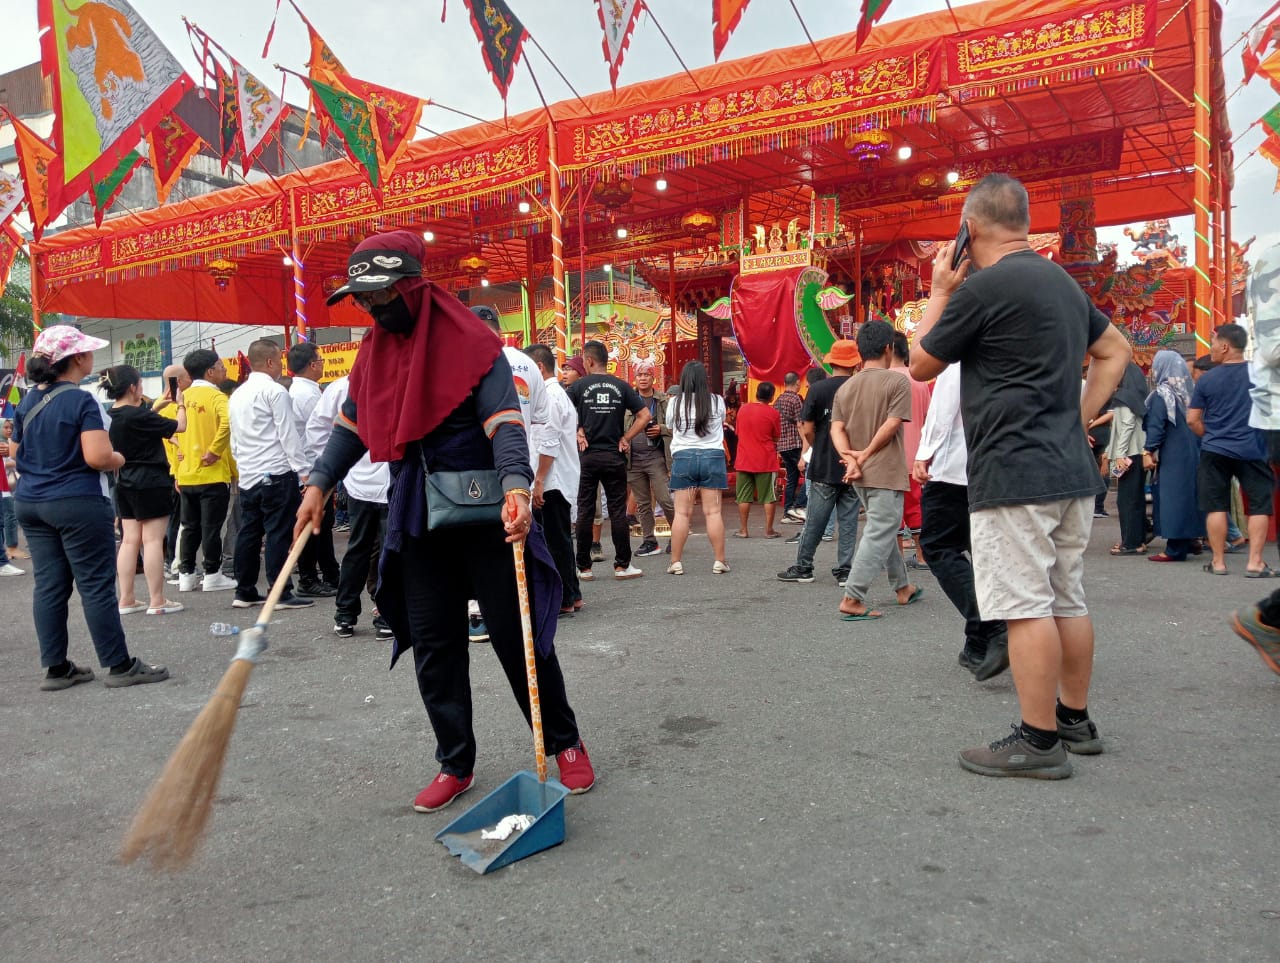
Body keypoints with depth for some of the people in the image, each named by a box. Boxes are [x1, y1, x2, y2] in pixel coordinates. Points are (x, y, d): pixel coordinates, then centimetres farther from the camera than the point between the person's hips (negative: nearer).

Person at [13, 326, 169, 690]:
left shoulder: (27, 401, 8)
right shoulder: (82, 401, -15)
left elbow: (15, 452, 17)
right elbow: (98, 457, -23)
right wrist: (119, 459, -4)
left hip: (30, 502, 8)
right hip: (78, 503, -7)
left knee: (48, 585, 9)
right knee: (96, 585, -2)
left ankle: (56, 668, 16)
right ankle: (120, 665, 5)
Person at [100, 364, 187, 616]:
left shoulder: (112, 416, 4)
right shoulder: (138, 416, -18)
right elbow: (179, 426, -12)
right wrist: (180, 404, 5)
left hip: (125, 484, 8)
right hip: (151, 483, -8)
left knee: (130, 540, 11)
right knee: (153, 540, -4)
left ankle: (126, 599, 15)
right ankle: (157, 601, 0)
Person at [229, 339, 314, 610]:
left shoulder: (237, 395, 16)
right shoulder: (274, 391, -9)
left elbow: (234, 440, 20)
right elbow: (288, 435, -12)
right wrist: (303, 471, -11)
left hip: (247, 476, 8)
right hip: (276, 474, -8)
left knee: (248, 533, 11)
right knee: (278, 533, -5)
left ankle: (244, 592, 16)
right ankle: (281, 593, -4)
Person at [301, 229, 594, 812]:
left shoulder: (471, 342, -10)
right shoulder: (374, 350, 10)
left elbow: (503, 420, -20)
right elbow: (352, 424, 20)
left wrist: (516, 485, -36)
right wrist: (319, 484, 9)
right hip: (417, 519, 6)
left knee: (519, 636, 2)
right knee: (433, 646, 9)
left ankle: (566, 745, 21)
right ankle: (455, 765, 24)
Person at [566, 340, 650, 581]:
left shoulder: (579, 386, -2)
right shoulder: (621, 386, 3)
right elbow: (644, 415, -1)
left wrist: (577, 432, -3)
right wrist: (626, 438, 2)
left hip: (587, 456, -1)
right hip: (614, 457, 1)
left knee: (585, 512, 5)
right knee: (618, 512, 5)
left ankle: (584, 568, 10)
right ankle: (622, 565, 9)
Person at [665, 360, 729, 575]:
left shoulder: (674, 403, -2)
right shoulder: (717, 402, 0)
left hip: (683, 458, 0)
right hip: (712, 457, 0)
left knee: (682, 513, 2)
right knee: (713, 511, 2)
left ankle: (676, 562, 5)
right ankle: (719, 561, 5)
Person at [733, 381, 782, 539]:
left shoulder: (742, 409, 2)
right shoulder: (773, 413, -8)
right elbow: (776, 437, -1)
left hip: (744, 460, 3)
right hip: (766, 461, -3)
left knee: (744, 497, 9)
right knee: (769, 497, 6)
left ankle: (743, 530, 10)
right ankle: (769, 530, 7)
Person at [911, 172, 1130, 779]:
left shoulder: (982, 287, -12)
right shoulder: (1064, 283, 15)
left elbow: (921, 366, -1)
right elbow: (1115, 351, 26)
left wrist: (939, 292, 8)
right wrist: (1080, 417, 17)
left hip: (1014, 474, -9)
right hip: (1072, 470, 9)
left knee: (1025, 606, -4)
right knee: (1066, 599, 15)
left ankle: (1038, 741, 2)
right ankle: (1076, 720, 27)